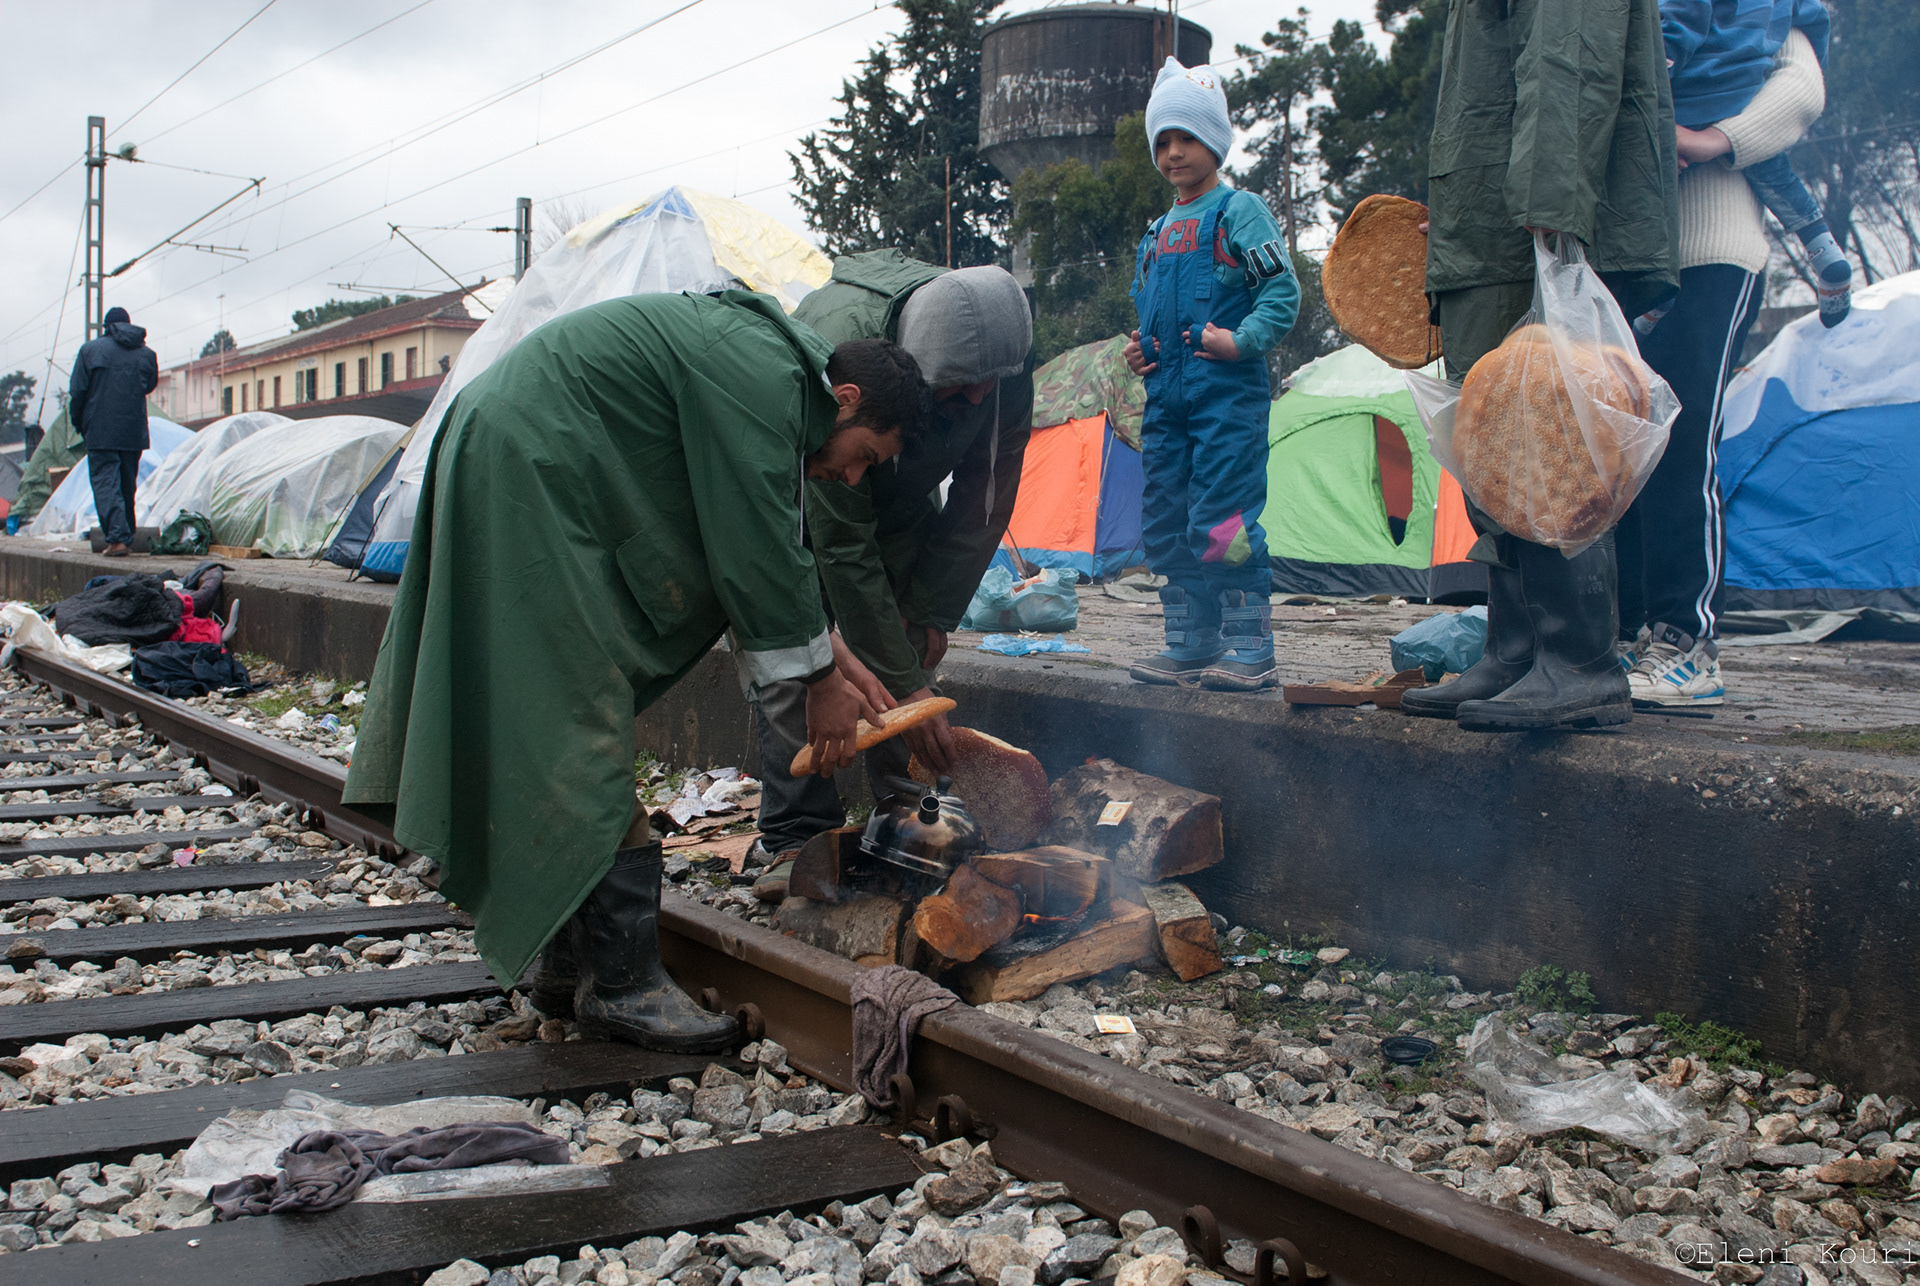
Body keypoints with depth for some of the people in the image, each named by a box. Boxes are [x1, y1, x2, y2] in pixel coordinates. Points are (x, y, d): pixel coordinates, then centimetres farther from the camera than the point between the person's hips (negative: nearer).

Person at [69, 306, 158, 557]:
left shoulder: (90, 350, -2)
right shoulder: (147, 354, 6)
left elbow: (77, 391, -1)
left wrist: (79, 423, 11)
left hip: (100, 432, -3)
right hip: (134, 433, 3)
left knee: (105, 483, -4)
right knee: (128, 484, 14)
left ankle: (118, 538, -18)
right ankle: (127, 538, 20)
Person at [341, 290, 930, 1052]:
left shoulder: (760, 362, 15)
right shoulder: (756, 376, -17)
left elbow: (752, 547, 20)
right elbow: (757, 548, -18)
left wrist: (835, 665, 17)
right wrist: (821, 682, -7)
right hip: (523, 478, -11)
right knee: (585, 740, -11)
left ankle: (571, 965, 18)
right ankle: (618, 982, -7)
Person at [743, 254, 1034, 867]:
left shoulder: (1002, 356, -28)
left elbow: (985, 499, -13)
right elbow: (840, 542, -39)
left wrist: (932, 610, -15)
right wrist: (904, 683, -36)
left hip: (901, 501, 4)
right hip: (800, 500, -4)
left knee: (908, 648, -5)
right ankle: (796, 837, -5)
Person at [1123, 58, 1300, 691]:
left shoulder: (1239, 210, 0)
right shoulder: (1157, 232, 21)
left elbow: (1282, 292, -7)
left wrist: (1241, 341, -19)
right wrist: (1138, 351, 11)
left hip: (1228, 396, -8)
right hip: (1165, 398, 8)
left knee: (1221, 523, -12)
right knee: (1165, 525, 7)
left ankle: (1250, 651, -5)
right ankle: (1190, 647, 16)